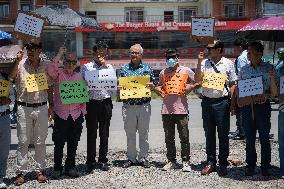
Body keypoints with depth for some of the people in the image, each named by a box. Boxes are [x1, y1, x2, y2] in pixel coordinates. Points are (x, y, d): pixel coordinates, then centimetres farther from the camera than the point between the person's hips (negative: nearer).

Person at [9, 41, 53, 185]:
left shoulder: (46, 65, 5)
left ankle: (40, 170, 18)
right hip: (24, 108, -1)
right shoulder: (21, 63, -1)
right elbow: (11, 77, -17)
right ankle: (21, 172, 11)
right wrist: (17, 61, -24)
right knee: (23, 141, 3)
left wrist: (51, 105, 8)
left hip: (41, 107, 2)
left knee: (40, 141, 9)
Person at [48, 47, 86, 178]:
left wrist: (83, 110, 8)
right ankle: (57, 168, 15)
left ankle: (70, 167, 21)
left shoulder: (79, 76, 13)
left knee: (73, 144, 9)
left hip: (76, 115, 3)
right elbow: (51, 70, -22)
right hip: (61, 114, -3)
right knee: (59, 144, 2)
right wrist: (59, 54, -14)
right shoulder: (58, 74, 2)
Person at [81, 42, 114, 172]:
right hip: (92, 103, -2)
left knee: (104, 134, 7)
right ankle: (90, 161, 10)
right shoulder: (86, 67, 7)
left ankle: (103, 160, 17)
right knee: (91, 134, 1)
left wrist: (104, 66, -2)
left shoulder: (110, 68, 14)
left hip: (106, 103, 2)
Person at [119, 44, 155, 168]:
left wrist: (151, 86, -13)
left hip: (144, 105, -1)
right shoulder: (124, 69, 10)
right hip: (128, 105, 1)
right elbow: (120, 85, 14)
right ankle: (131, 158, 17)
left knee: (143, 133, 5)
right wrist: (119, 88, -8)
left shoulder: (147, 68, 8)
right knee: (130, 133, 7)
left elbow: (153, 85, 9)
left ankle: (143, 158, 15)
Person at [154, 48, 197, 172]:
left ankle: (186, 162, 8)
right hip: (166, 109, 3)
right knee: (168, 138, 8)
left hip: (181, 109, -3)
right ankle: (171, 161, 18)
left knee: (184, 137, -1)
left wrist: (189, 88, -6)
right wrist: (159, 90, 4)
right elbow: (160, 86, 25)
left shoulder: (186, 71, 3)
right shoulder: (163, 73, 13)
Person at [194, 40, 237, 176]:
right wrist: (199, 63, -8)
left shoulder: (228, 64, 1)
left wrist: (232, 103, -3)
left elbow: (232, 84, 3)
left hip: (222, 102, -2)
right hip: (207, 101, 3)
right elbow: (197, 80, -2)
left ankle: (223, 165, 14)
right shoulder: (204, 63, 6)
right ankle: (210, 163, 20)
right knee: (209, 134, 10)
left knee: (223, 134, 4)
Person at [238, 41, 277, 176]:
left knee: (264, 138, 3)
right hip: (247, 107, 3)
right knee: (249, 138, 8)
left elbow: (274, 93, -2)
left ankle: (265, 166, 15)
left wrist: (272, 78, -19)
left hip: (262, 106, -2)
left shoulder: (268, 68, -1)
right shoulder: (244, 69, 7)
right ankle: (250, 165, 19)